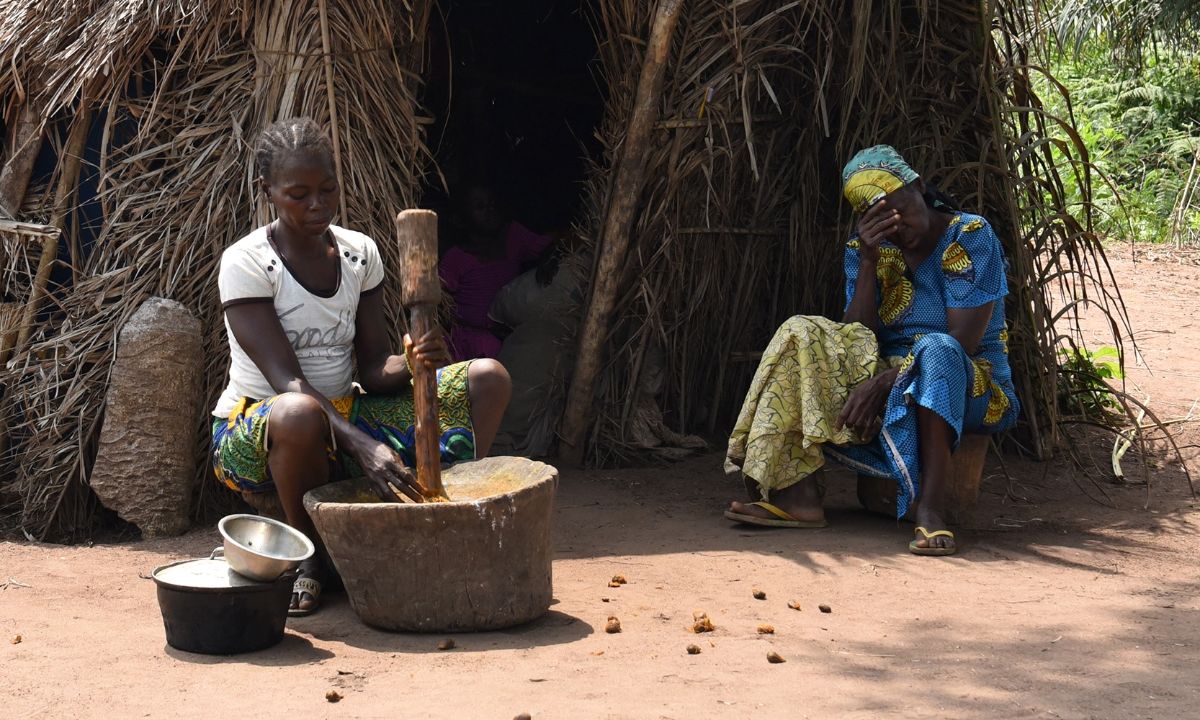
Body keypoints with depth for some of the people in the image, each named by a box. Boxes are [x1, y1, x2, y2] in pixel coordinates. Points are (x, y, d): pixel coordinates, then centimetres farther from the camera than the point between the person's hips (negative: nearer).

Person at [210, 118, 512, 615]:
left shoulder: (360, 253, 3)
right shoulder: (246, 263, -15)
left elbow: (374, 369, 0)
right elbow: (287, 381, -24)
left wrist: (415, 364, -25)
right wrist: (362, 446, -37)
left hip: (345, 415, 6)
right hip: (254, 436, -6)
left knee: (486, 379, -6)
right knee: (299, 416, -44)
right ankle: (307, 555, -17)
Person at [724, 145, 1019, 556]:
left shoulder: (971, 237, -10)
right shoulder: (865, 248, 5)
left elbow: (963, 340, -18)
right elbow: (856, 337, -6)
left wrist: (881, 383, -25)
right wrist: (869, 261, -17)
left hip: (971, 388, -5)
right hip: (890, 376, 5)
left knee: (935, 351, -38)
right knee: (803, 337, -16)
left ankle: (930, 509, -46)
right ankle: (798, 494, -29)